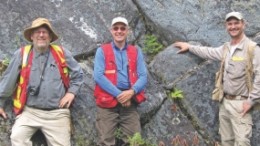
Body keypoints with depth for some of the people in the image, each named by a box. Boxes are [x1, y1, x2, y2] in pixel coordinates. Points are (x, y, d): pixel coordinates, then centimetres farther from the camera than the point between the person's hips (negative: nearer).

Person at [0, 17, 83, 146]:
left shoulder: (62, 54, 3)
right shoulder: (22, 54, -1)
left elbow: (78, 74, 14)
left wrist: (71, 92, 2)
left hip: (57, 113, 2)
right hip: (29, 111, -1)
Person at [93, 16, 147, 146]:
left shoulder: (136, 52, 14)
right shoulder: (102, 51, 6)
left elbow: (143, 76, 5)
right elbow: (98, 76, -7)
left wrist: (132, 91, -14)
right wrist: (118, 94, -14)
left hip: (129, 101, 3)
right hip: (107, 101, -2)